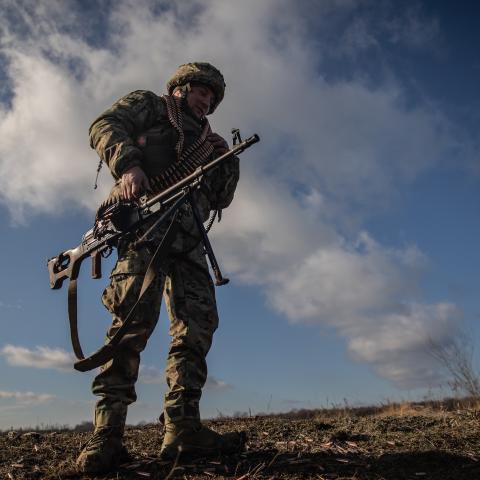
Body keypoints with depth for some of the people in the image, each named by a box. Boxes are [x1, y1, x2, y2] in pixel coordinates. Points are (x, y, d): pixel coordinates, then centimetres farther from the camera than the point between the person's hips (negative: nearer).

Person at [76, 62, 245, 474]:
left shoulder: (207, 141, 34)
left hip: (188, 238, 6)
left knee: (198, 325, -7)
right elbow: (105, 126, 3)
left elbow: (220, 199, 26)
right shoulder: (148, 104, 22)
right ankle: (106, 433, -17)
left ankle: (183, 430, -6)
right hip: (146, 223, -6)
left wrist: (228, 162, 9)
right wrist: (128, 164, -15)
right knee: (135, 319, -20)